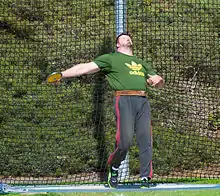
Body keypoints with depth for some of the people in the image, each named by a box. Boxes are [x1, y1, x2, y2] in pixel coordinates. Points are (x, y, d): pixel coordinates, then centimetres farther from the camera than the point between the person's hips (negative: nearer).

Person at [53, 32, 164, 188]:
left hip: (143, 101, 5)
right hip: (124, 99, -5)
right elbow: (86, 67, 7)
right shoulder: (111, 58, 17)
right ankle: (114, 168, 11)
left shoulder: (143, 63, 32)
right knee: (125, 140, -16)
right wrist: (62, 74, -4)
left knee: (146, 141, -5)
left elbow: (160, 83, 32)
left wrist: (158, 80, 6)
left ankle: (145, 179, -1)